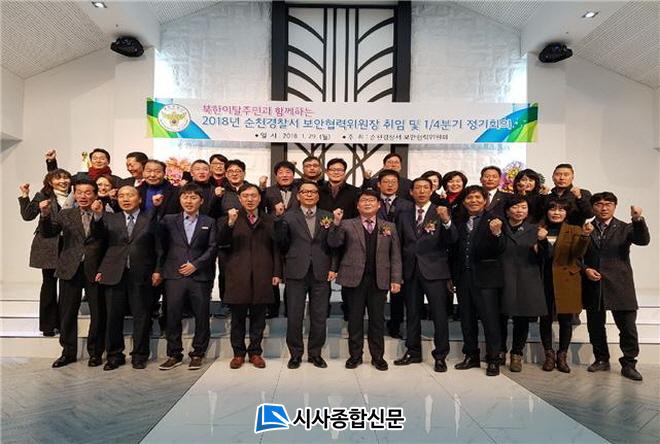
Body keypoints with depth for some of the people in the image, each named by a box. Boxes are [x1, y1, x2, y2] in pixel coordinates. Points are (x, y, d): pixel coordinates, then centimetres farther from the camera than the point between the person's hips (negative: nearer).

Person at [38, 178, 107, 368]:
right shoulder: (65, 214, 9)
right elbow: (48, 233, 0)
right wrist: (45, 214, -18)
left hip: (96, 270, -2)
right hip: (70, 269, 3)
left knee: (98, 313, 5)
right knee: (67, 312, 10)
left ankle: (95, 352, 20)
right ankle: (68, 352, 26)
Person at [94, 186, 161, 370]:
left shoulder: (151, 218, 5)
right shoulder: (109, 219, 11)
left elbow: (158, 246, 2)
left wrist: (157, 270, -3)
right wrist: (100, 269, -1)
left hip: (141, 275, -2)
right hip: (114, 274, 2)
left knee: (141, 317, 5)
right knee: (113, 317, 7)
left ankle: (139, 355, 18)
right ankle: (114, 355, 23)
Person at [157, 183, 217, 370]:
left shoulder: (209, 222, 9)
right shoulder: (169, 220, 11)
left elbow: (212, 248, 2)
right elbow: (159, 242, 2)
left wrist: (195, 264, -7)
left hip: (200, 276, 0)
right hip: (174, 275, 1)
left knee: (201, 317, 4)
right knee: (173, 316, 3)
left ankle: (197, 354, 19)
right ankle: (174, 355, 18)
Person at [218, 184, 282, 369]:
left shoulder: (269, 220, 11)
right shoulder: (229, 219, 6)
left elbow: (275, 248, 9)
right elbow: (222, 242, -9)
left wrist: (277, 272, 2)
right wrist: (230, 223, -24)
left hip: (262, 276, 1)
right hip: (238, 276, -1)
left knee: (258, 317, 7)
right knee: (238, 317, 7)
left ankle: (255, 352, 20)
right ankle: (238, 353, 20)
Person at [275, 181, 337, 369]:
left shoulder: (328, 217, 9)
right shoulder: (289, 217, 7)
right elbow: (281, 243, -1)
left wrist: (333, 268, -1)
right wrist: (279, 220, -12)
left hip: (321, 274, 1)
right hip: (296, 273, -1)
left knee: (319, 317, 7)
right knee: (294, 316, 5)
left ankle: (315, 353, 24)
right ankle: (295, 354, 22)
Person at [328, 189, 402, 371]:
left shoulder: (389, 227, 10)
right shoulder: (347, 225, 5)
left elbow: (395, 255, 7)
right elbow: (333, 243, -8)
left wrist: (396, 279, 0)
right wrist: (336, 223, -22)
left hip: (379, 279, 1)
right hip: (354, 278, -1)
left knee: (377, 319, 8)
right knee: (355, 318, 8)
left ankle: (377, 356, 22)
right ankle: (355, 355, 22)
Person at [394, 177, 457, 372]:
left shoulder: (441, 212, 0)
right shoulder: (405, 216, 11)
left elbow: (452, 240, -11)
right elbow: (400, 245, 11)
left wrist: (446, 221, -29)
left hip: (434, 270, -3)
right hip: (410, 270, 4)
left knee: (440, 314, 0)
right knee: (412, 314, 12)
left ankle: (440, 356, 13)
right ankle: (413, 352, 25)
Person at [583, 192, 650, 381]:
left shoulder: (625, 229, 5)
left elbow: (643, 240, -14)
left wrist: (638, 220, -30)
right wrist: (585, 269, -9)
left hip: (620, 287, -1)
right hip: (593, 286, 2)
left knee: (628, 328, -1)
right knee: (595, 327, 10)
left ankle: (629, 364, 15)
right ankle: (601, 360, 27)